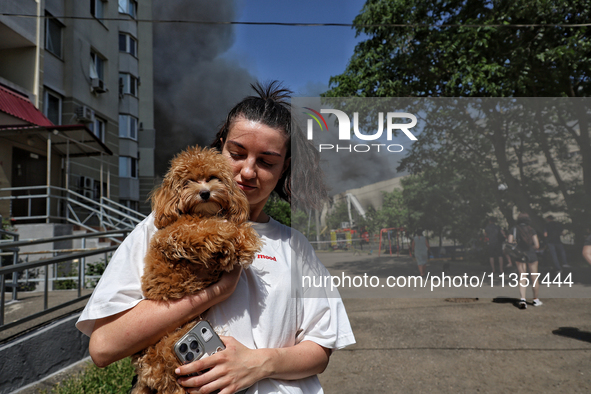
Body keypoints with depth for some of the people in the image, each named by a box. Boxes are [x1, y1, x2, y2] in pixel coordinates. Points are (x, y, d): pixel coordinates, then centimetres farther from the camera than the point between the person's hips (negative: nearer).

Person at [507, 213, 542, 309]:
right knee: (534, 278, 13)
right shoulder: (531, 230, -1)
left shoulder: (514, 230, -1)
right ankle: (536, 300, 26)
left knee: (522, 278, 3)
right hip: (531, 255, 0)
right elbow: (537, 246, -6)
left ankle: (522, 299, -14)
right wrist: (530, 248, 13)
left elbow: (509, 244, -6)